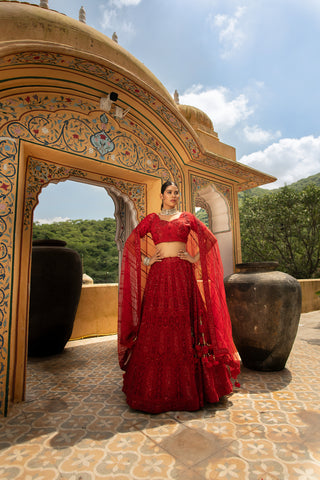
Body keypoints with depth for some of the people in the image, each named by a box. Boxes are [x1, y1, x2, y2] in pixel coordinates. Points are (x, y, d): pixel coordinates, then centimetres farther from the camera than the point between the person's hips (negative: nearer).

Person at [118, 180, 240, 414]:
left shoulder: (187, 217, 11)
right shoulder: (151, 219, 12)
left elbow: (209, 239, 11)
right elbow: (132, 242, 13)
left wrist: (195, 258, 3)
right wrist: (146, 260, 2)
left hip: (182, 274, 0)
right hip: (159, 275, 0)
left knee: (183, 326, 1)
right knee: (157, 326, 0)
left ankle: (186, 384, 17)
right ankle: (156, 386, 15)